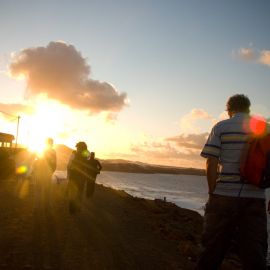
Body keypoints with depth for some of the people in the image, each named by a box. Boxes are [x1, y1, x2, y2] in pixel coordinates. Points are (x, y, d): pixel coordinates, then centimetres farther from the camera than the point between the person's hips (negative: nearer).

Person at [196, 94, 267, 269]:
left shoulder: (221, 127, 1)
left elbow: (211, 164, -7)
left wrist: (212, 192, 1)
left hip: (225, 195, -2)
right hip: (255, 198, 3)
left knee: (213, 248, 8)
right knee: (255, 254, 7)